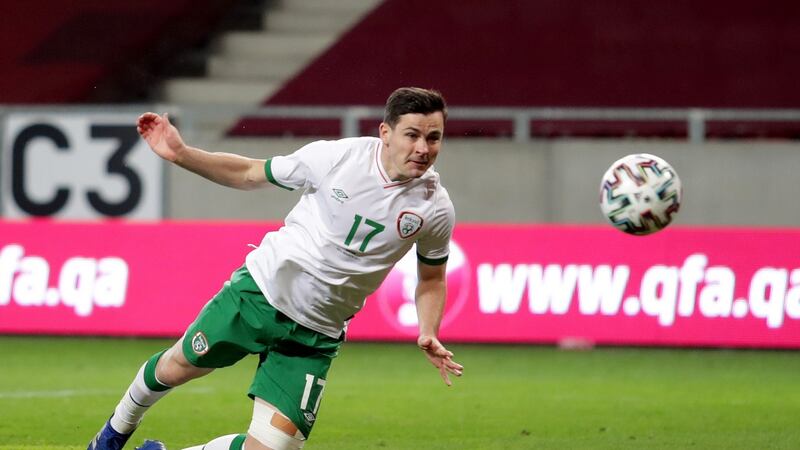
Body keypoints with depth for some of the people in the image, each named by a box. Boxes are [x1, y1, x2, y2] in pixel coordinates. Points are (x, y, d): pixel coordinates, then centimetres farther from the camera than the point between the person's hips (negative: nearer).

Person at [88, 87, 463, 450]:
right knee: (177, 366, 15)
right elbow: (250, 174, -1)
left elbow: (431, 278, 8)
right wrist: (180, 154, -9)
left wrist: (428, 335, -9)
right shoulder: (337, 156, -16)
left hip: (315, 336, 1)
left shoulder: (435, 208, -11)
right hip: (261, 289, -1)